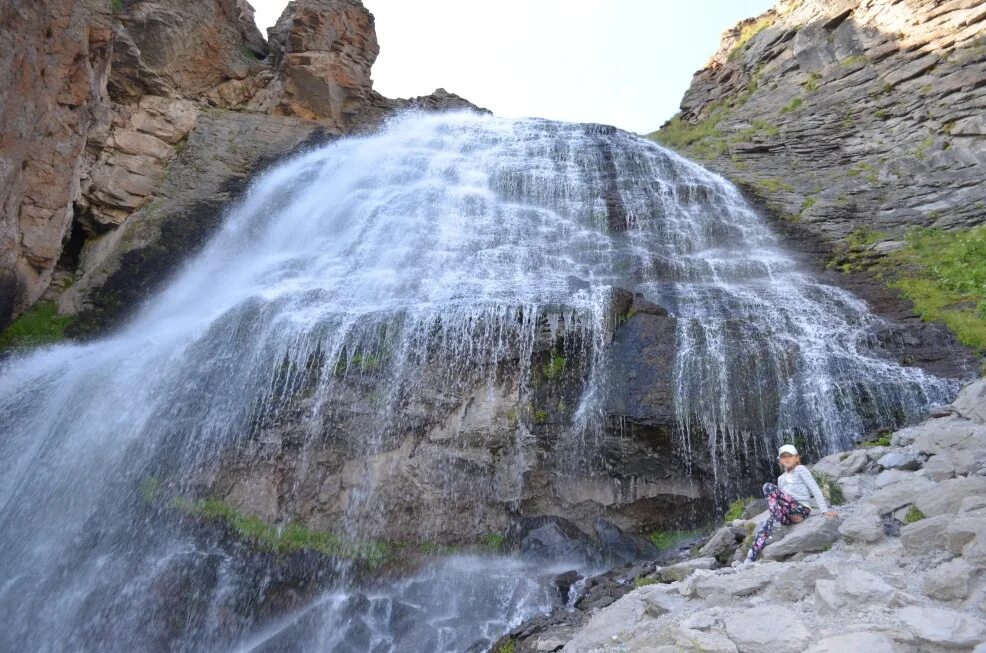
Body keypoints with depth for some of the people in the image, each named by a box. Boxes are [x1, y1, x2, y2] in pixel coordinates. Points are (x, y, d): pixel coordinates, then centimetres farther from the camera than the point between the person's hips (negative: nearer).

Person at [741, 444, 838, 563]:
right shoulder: (781, 478, 26)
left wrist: (824, 511, -12)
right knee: (765, 525, -20)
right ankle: (750, 559, -27)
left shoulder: (800, 469, 8)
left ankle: (778, 526, -25)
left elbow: (815, 490, -1)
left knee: (768, 487, -23)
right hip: (788, 514, 6)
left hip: (801, 510, -6)